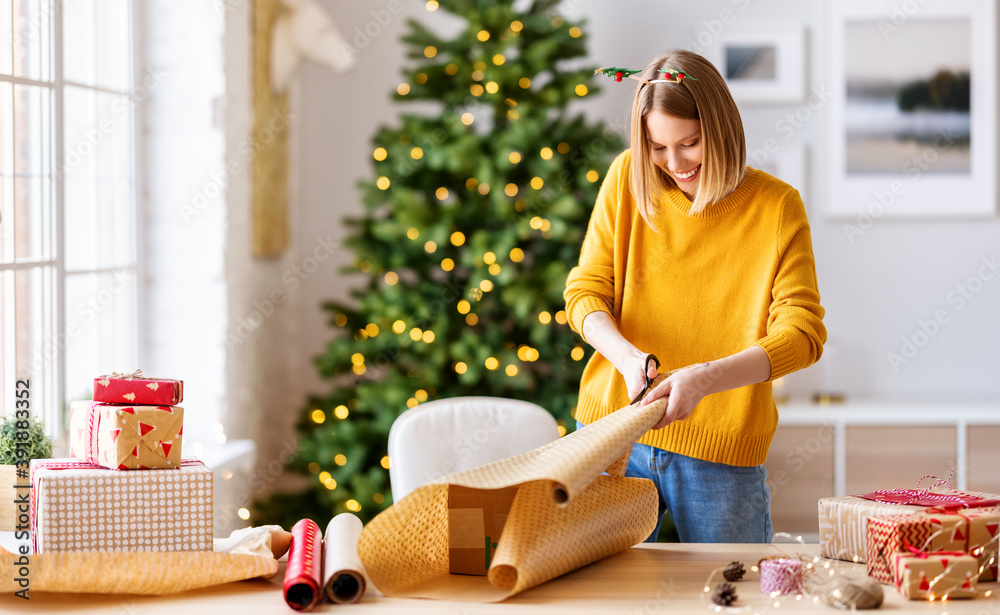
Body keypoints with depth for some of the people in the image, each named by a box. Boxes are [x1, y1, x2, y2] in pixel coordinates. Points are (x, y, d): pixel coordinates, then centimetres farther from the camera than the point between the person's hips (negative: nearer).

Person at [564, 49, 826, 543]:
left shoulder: (776, 206, -6)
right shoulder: (628, 178, 0)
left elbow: (802, 332, -12)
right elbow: (586, 291, 3)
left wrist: (705, 378, -27)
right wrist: (626, 355, -18)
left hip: (722, 451, -2)